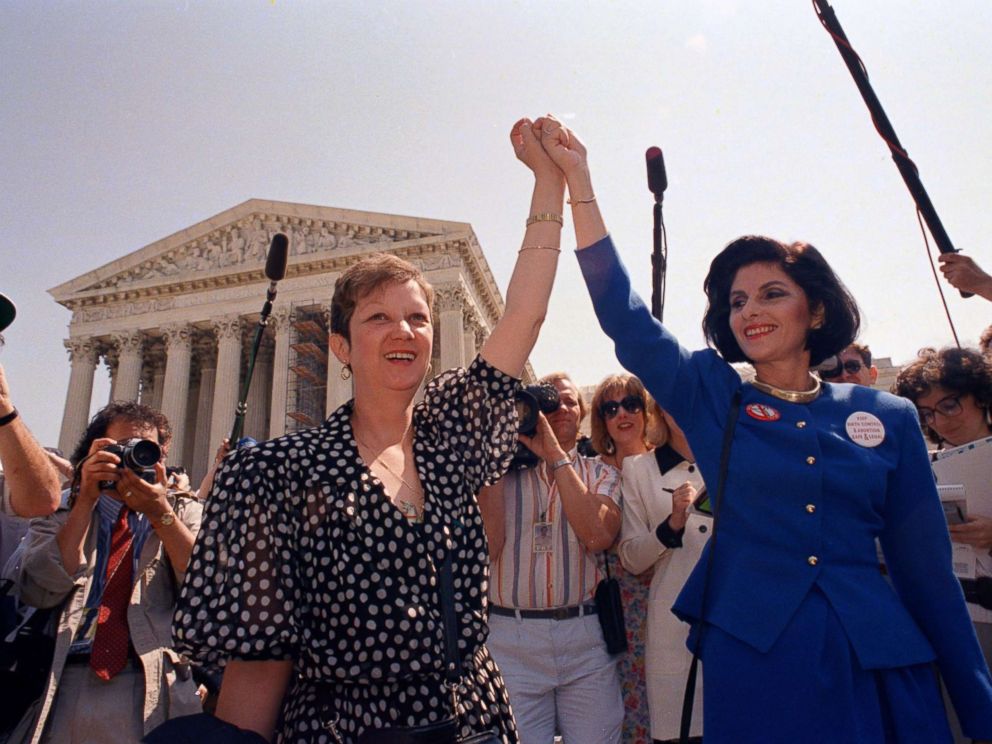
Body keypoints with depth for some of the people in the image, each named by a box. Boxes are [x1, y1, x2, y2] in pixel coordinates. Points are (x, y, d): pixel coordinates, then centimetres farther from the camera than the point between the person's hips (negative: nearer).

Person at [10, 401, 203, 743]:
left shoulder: (185, 513, 9)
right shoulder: (60, 515, 13)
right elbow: (38, 591, -4)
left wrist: (160, 513, -15)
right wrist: (85, 501, -8)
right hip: (65, 683, 1)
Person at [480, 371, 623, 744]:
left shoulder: (601, 474, 8)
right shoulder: (504, 471, 6)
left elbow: (598, 537, -12)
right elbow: (486, 547, -9)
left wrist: (555, 456, -13)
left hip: (587, 640, 1)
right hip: (511, 638, -1)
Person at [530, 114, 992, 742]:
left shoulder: (888, 417, 3)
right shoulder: (712, 397, 0)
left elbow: (928, 569, 5)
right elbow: (623, 314, -8)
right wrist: (577, 177, -11)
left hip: (879, 665, 2)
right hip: (751, 659, -1)